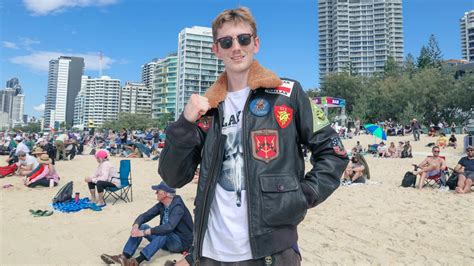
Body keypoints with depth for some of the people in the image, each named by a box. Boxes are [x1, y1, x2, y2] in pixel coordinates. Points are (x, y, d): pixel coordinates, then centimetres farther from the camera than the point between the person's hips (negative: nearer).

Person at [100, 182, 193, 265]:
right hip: (165, 240, 7)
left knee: (164, 233, -38)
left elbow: (169, 227, -36)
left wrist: (145, 232, -36)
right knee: (142, 227, -11)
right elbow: (145, 215, -2)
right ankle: (124, 256, -23)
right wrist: (135, 226, -23)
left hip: (181, 242, -7)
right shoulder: (161, 205, 0)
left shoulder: (178, 207, -24)